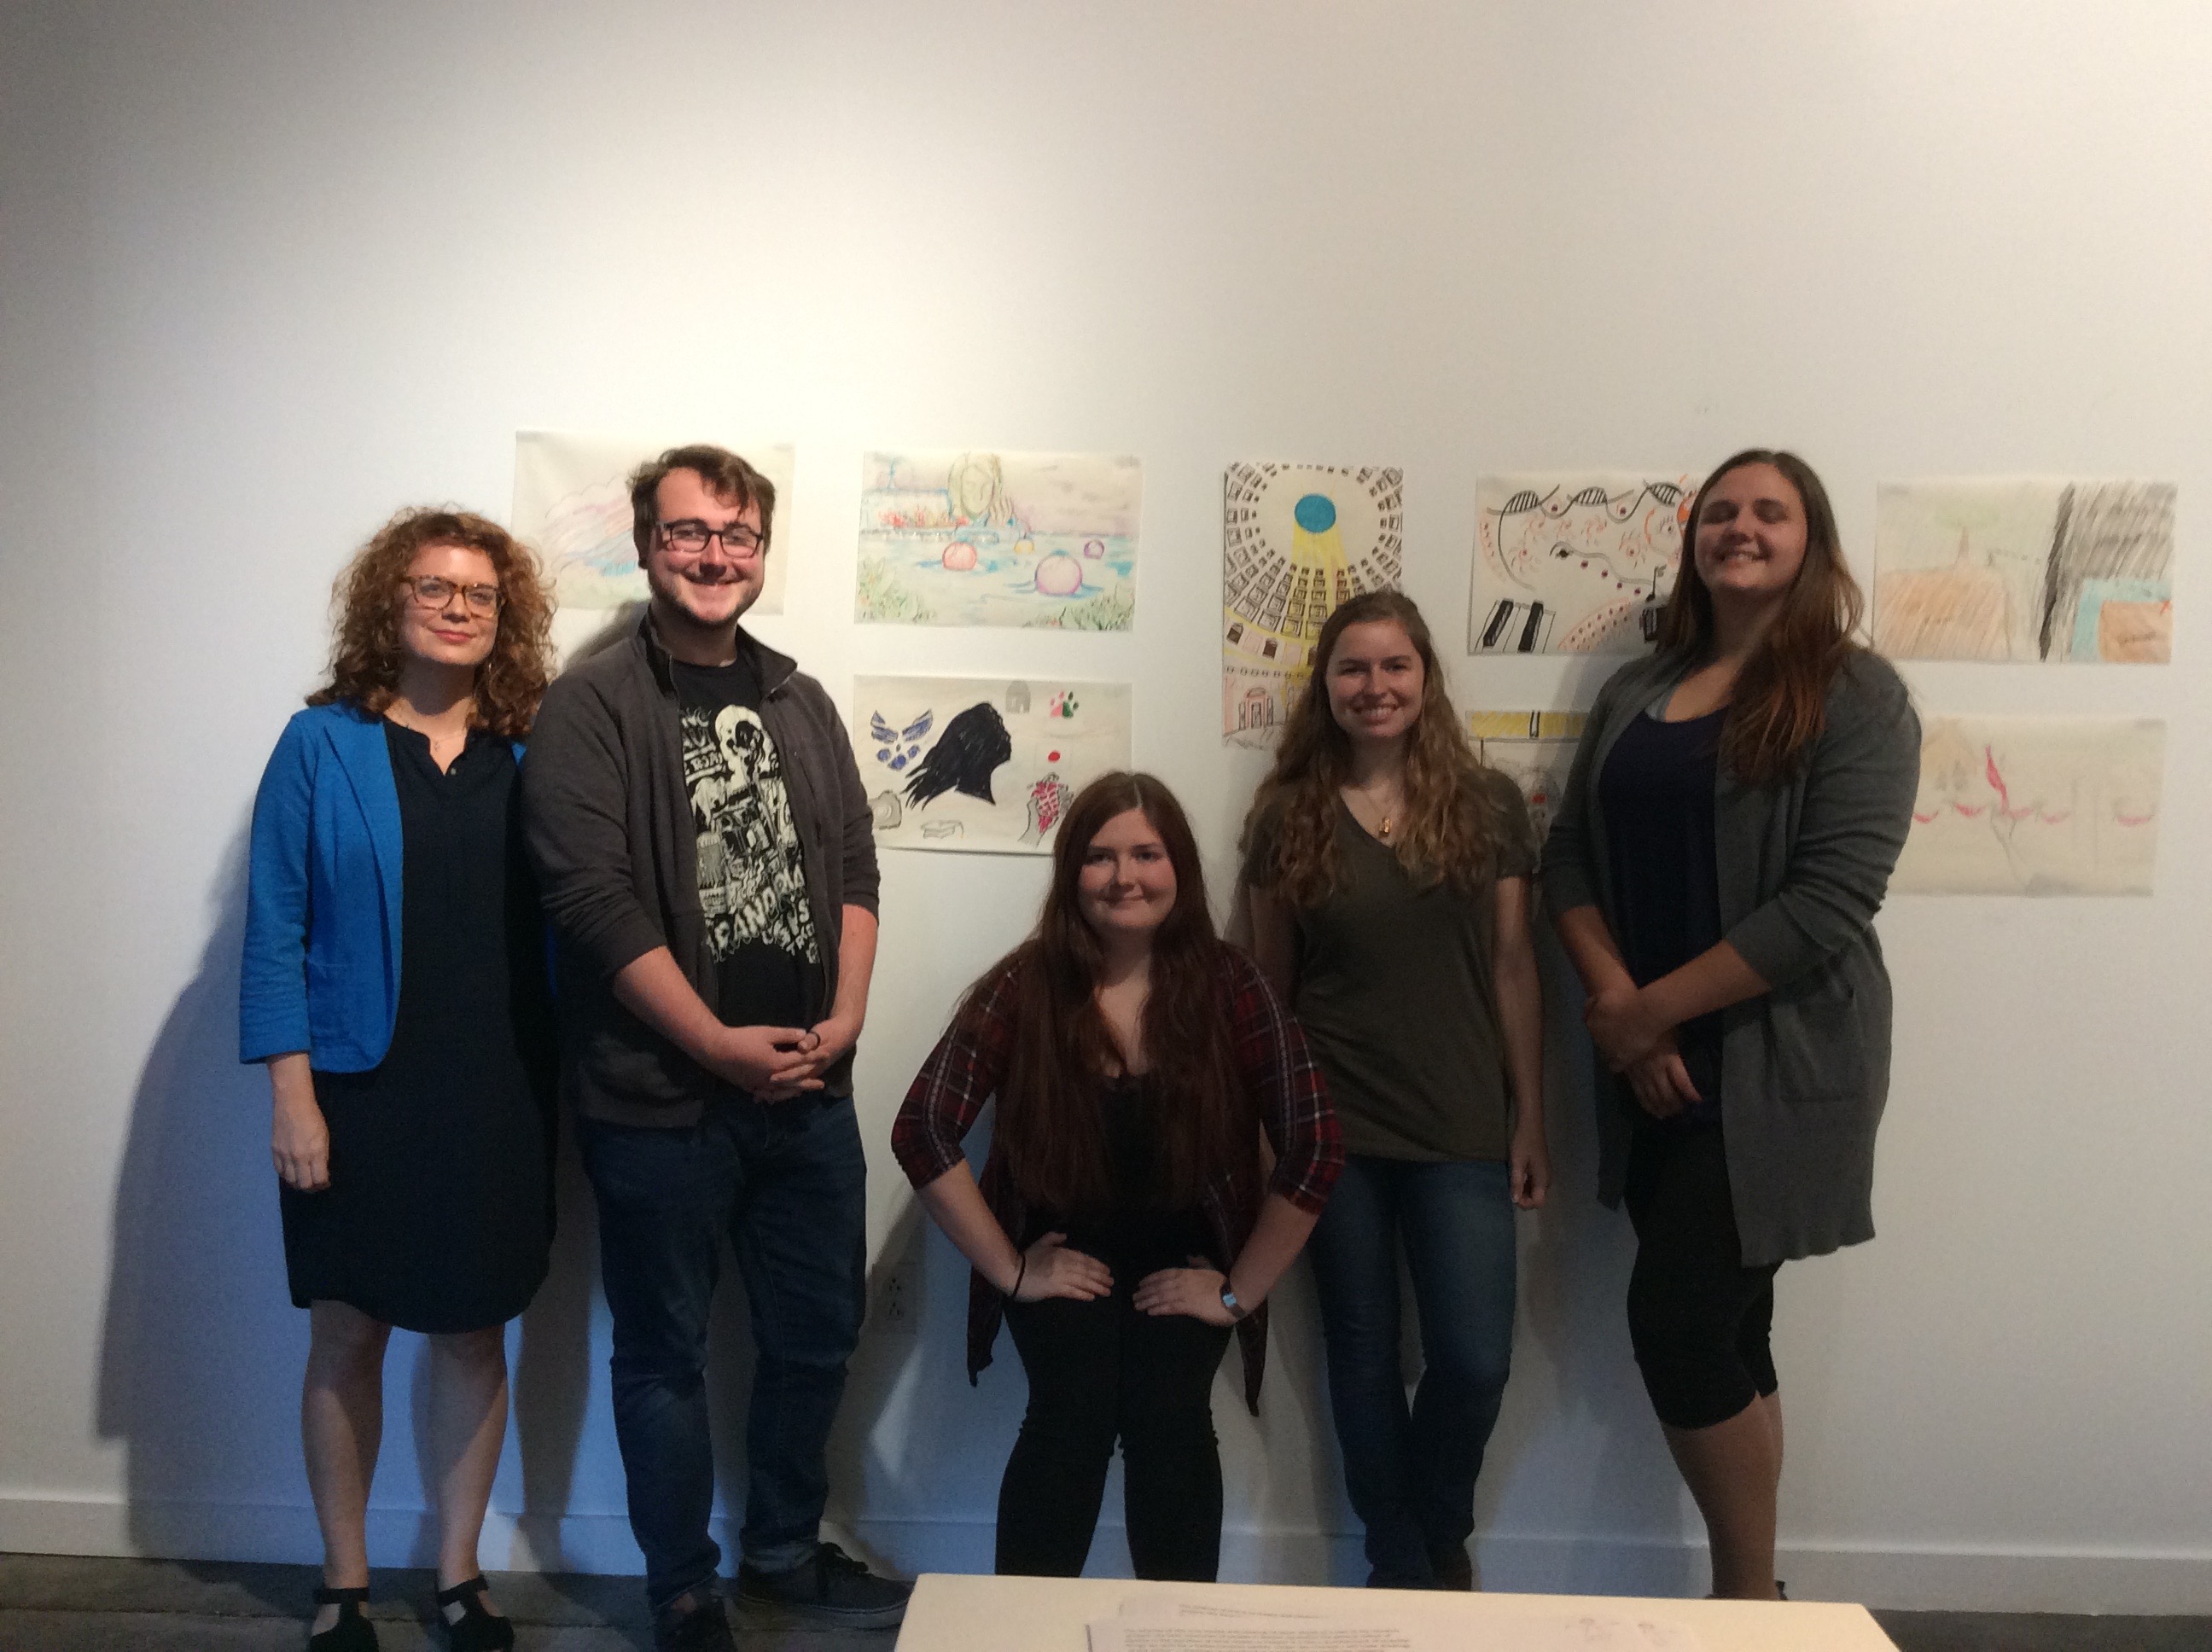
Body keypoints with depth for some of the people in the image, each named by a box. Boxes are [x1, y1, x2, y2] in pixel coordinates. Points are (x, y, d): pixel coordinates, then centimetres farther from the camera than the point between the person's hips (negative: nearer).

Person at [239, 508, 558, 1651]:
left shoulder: (528, 755, 4)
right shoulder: (322, 744, -2)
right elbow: (275, 927, -4)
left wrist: (563, 1085, 2)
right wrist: (292, 1094, -10)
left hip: (496, 1096, 2)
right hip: (359, 1090, -2)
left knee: (475, 1336, 9)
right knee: (347, 1337, 9)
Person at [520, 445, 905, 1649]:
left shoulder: (798, 703, 12)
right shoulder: (592, 707, -7)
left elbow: (854, 866, 11)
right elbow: (594, 899, -15)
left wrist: (845, 1014, -3)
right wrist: (718, 1044, -15)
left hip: (807, 1087, 6)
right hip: (659, 1099, -5)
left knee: (818, 1331, 16)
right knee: (665, 1353, 10)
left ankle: (784, 1550, 38)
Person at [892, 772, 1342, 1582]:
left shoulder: (1228, 986, -12)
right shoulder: (1024, 985, -13)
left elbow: (1313, 1148, -14)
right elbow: (923, 1130, -15)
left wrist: (1240, 1290, -12)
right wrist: (1010, 1268, -13)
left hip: (1184, 1263, 0)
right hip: (1065, 1257, 0)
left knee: (1169, 1418, -19)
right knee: (1075, 1411, -20)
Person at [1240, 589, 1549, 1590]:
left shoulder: (1487, 805, 1)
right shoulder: (1288, 816, 2)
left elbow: (1513, 969, 3)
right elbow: (1268, 983, 5)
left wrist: (1531, 1121, 2)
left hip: (1462, 1131, 0)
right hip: (1333, 1129, 1)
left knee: (1475, 1359, -1)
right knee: (1363, 1358, 10)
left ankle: (1442, 1536, 29)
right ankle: (1398, 1562, 30)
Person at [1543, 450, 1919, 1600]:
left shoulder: (1856, 695, -7)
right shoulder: (1635, 691, 11)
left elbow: (1829, 901, -17)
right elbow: (1569, 859, 5)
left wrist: (1655, 1008, -15)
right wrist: (1616, 1006, -10)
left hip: (1771, 1063, -5)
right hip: (1654, 1062, 5)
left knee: (1676, 1323, -6)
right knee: (1720, 1332, 12)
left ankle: (1749, 1601, 15)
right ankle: (1742, 1596, 27)